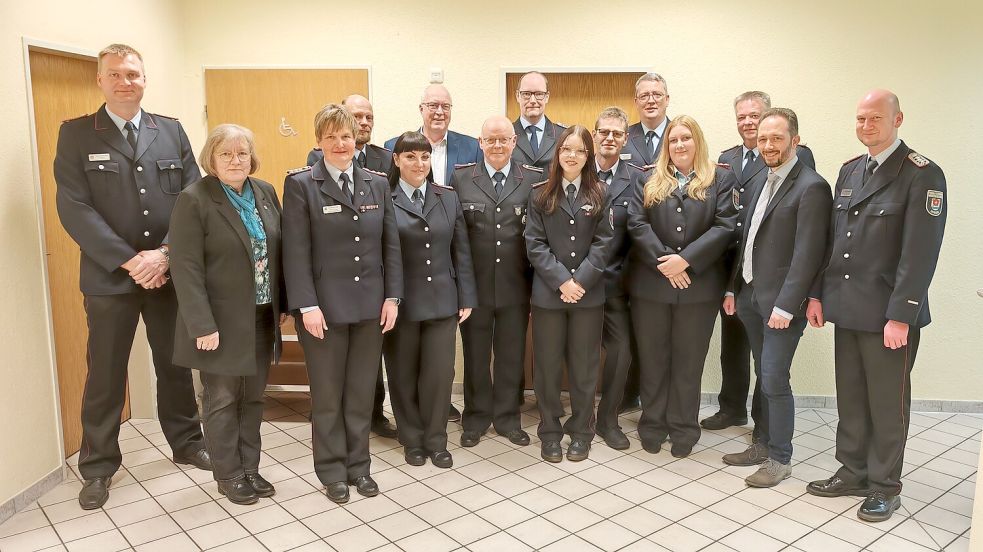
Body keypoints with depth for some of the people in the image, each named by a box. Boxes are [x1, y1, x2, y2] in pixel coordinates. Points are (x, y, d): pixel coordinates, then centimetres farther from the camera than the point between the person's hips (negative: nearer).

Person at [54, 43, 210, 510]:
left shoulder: (171, 131, 6)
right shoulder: (76, 134, -1)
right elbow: (74, 208, -10)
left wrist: (165, 254, -12)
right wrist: (129, 261, -16)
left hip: (170, 274, 2)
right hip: (109, 278, -2)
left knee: (176, 365, 15)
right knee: (105, 376, 8)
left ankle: (186, 442, 33)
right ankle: (98, 467, 24)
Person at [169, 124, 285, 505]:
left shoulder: (265, 192, 5)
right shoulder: (193, 200, -12)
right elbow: (186, 268, -15)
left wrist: (282, 304, 7)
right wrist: (203, 326, -19)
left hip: (261, 319, 5)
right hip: (222, 322, -5)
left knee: (253, 398, 14)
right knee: (222, 400, 9)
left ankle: (250, 467, 28)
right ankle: (229, 475, 24)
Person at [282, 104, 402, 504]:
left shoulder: (378, 184, 8)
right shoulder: (300, 184, -3)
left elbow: (391, 245, 8)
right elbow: (296, 251, -9)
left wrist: (392, 296, 2)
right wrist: (307, 305, -15)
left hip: (370, 305, 3)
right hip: (324, 306, -3)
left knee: (362, 392, 12)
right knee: (328, 394, 9)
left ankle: (358, 465, 27)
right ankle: (332, 470, 24)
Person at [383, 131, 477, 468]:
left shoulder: (449, 199, 8)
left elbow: (461, 252, 8)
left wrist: (467, 298, 4)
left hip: (442, 301, 2)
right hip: (400, 303, -2)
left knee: (440, 374, 4)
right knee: (404, 376, 10)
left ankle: (436, 440, 23)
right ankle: (412, 440, 29)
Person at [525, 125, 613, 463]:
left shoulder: (600, 194, 4)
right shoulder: (540, 194, 3)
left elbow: (604, 242, -2)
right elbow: (534, 243, -3)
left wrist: (581, 280, -13)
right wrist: (561, 280, -14)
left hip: (588, 293, 0)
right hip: (548, 292, 0)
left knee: (584, 366, 9)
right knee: (548, 365, 7)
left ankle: (581, 432, 23)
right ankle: (550, 432, 20)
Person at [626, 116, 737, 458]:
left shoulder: (721, 179, 5)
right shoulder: (649, 181, 9)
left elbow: (725, 226, -7)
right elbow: (637, 223, -3)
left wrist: (686, 260, -16)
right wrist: (663, 261, -16)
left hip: (698, 286, -1)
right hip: (650, 284, 2)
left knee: (689, 361, 8)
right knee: (652, 359, 9)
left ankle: (683, 429, 22)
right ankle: (653, 425, 24)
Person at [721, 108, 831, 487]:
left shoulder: (811, 187, -12)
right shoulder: (761, 182, 14)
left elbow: (808, 254, -17)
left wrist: (785, 306, -19)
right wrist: (733, 288, 13)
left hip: (781, 301, -7)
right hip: (750, 296, 7)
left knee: (774, 380, -2)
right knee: (765, 377, 16)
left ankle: (779, 459, 12)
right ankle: (764, 443, 28)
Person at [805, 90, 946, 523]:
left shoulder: (922, 175, -10)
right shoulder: (849, 171, 11)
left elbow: (920, 252, -15)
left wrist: (900, 316, -18)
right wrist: (818, 294, 9)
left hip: (887, 313, -6)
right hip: (846, 308, 6)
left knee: (887, 403, 7)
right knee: (850, 398, 14)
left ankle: (885, 487, 22)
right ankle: (853, 472, 30)